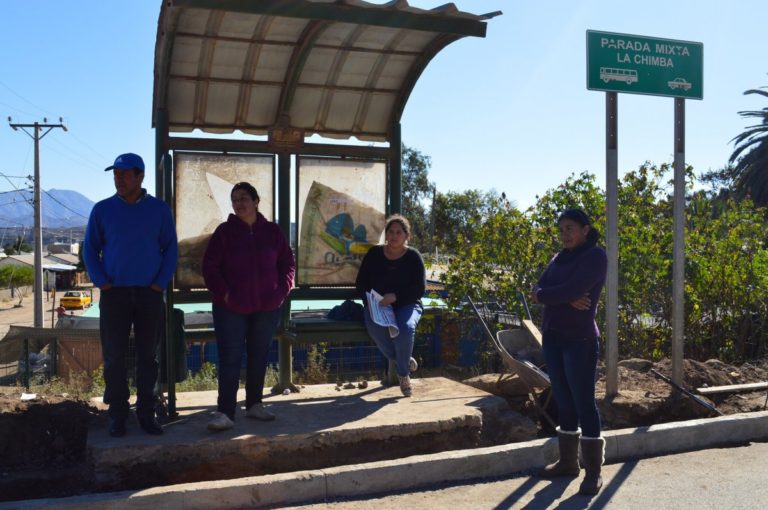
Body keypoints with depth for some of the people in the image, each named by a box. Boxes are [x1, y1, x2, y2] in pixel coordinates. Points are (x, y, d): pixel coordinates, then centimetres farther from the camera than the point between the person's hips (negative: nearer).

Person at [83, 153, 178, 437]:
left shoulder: (159, 209, 2)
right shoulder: (102, 210, 3)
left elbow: (170, 248, 4)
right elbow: (90, 249, 6)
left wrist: (161, 283, -5)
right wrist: (102, 283, -6)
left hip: (150, 294, 0)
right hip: (114, 294, 0)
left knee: (148, 355, 6)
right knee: (114, 356, 2)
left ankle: (146, 413, 16)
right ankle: (117, 414, 12)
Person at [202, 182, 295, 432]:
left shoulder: (272, 231, 4)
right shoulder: (224, 231, -2)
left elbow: (288, 263, 10)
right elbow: (210, 266, -3)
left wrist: (282, 290, -1)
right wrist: (222, 293, -11)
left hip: (267, 308, 3)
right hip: (231, 308, -2)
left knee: (258, 358, 13)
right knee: (230, 360, -5)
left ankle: (254, 404, 26)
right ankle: (225, 413, -5)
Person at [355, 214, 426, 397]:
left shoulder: (413, 256, 0)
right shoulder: (374, 253, 5)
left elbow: (420, 289, -5)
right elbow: (361, 283, 8)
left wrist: (395, 296, -20)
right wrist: (371, 303, -10)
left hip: (407, 305, -1)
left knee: (406, 328, -35)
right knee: (375, 328, -33)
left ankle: (403, 373, -10)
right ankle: (405, 360, -8)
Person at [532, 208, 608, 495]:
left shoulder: (595, 256, -8)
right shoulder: (560, 257, 14)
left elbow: (572, 289, -20)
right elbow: (539, 289, 1)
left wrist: (543, 295, -4)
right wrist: (567, 298, -16)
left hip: (580, 339, -7)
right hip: (552, 337, 7)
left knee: (584, 402, -3)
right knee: (563, 401, 13)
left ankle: (593, 472, 5)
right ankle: (568, 462, 24)